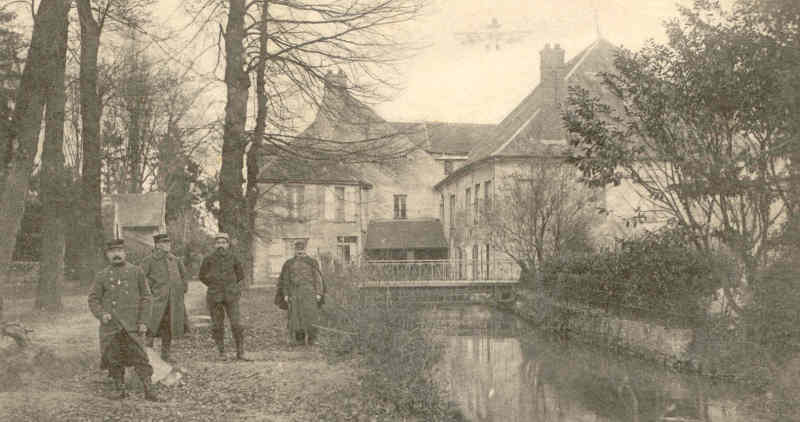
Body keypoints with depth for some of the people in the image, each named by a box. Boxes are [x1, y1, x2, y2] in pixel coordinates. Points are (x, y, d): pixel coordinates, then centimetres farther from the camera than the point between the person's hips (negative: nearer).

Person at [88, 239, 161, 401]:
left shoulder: (136, 271, 5)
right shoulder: (101, 275, 8)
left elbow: (145, 297, 4)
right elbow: (93, 299, 8)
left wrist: (143, 321, -3)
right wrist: (101, 314, -11)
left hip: (132, 324, -2)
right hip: (110, 325, 2)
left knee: (139, 356, -6)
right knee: (114, 359, 5)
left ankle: (149, 391, -2)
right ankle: (120, 390, 19)